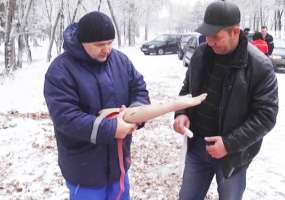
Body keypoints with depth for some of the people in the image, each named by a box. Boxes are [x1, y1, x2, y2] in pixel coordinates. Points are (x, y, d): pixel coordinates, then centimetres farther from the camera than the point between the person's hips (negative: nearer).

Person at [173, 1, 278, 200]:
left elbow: (266, 115, -16)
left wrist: (230, 143, -22)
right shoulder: (201, 54, -3)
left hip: (232, 154, -4)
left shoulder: (260, 66, -18)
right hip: (196, 146, 5)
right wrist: (181, 112, -9)